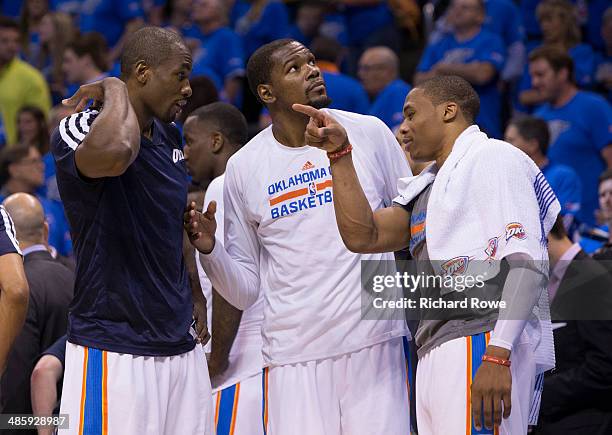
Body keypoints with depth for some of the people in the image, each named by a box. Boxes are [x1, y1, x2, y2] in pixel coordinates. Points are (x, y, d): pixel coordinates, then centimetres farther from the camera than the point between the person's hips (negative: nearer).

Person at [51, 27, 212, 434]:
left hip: (180, 346, 8)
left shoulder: (168, 136, 14)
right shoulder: (79, 131, -13)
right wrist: (114, 89, -20)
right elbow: (114, 153, -38)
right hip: (113, 351, -8)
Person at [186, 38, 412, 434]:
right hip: (295, 355, 0)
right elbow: (245, 291, 8)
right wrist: (209, 250, -11)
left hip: (375, 344, 0)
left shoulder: (370, 134, 4)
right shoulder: (244, 168, 5)